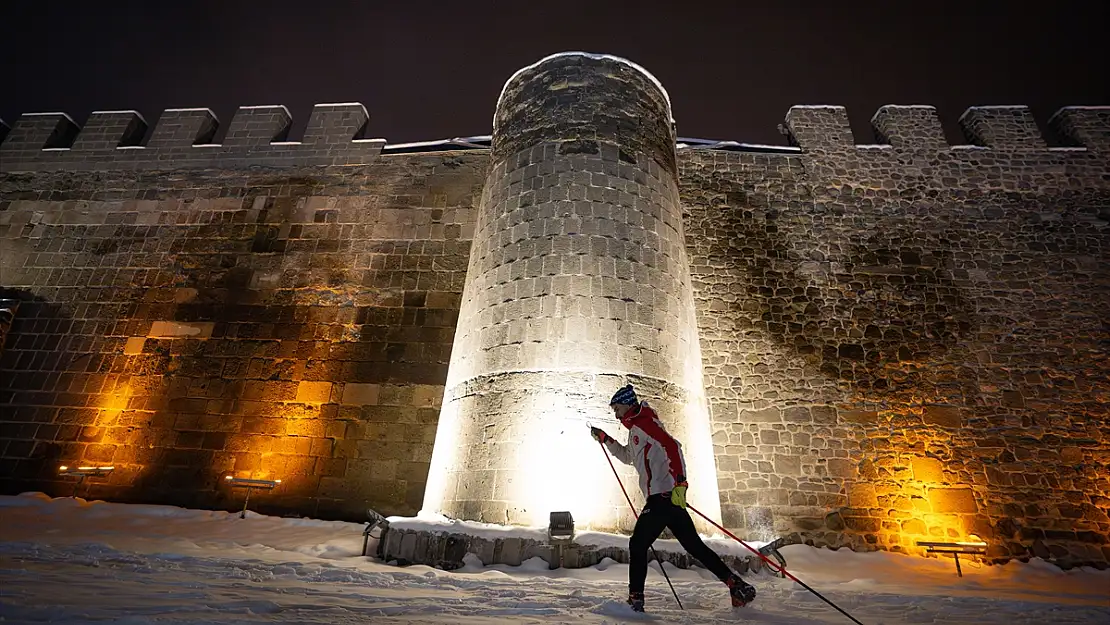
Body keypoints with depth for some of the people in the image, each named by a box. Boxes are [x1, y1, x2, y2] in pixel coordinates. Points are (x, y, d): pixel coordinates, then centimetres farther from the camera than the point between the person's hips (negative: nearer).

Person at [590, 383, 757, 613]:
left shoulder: (642, 422, -8)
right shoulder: (636, 428, 22)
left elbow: (672, 446, -20)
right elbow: (627, 456, 39)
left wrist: (679, 483, -27)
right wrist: (604, 439, 34)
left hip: (664, 496, -10)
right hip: (667, 497, 10)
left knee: (637, 545, -2)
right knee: (693, 545, 13)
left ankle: (635, 600, 3)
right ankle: (737, 585, 16)